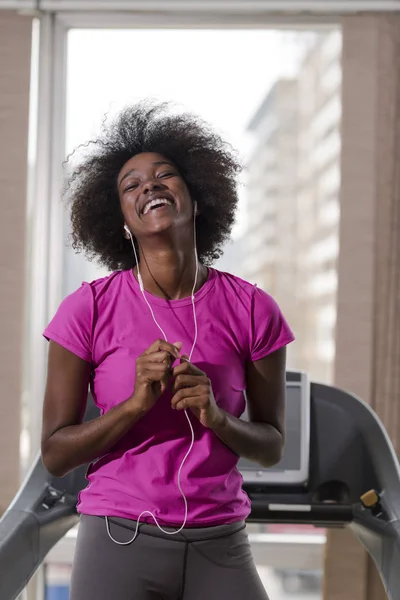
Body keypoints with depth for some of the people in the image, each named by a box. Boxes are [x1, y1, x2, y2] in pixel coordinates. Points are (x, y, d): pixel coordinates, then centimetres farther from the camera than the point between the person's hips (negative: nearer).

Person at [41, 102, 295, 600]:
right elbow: (55, 454, -2)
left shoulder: (251, 310, 0)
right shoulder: (88, 310, -4)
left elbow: (271, 447, 7)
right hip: (119, 541, -1)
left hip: (220, 548, 1)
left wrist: (218, 417, -13)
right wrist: (137, 403, -16)